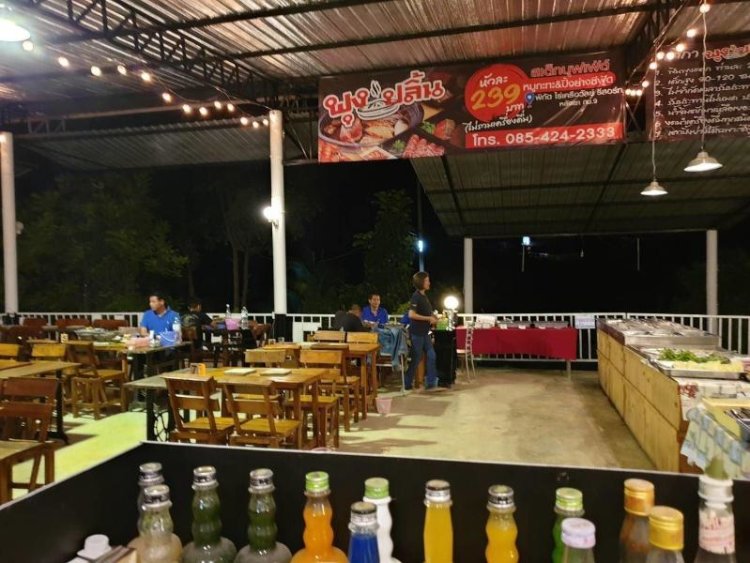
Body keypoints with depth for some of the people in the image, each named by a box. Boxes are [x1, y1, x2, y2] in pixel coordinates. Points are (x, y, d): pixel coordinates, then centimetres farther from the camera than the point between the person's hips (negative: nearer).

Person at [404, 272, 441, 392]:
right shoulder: (416, 297, -16)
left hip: (424, 332, 9)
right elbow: (412, 315, -24)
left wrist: (433, 318, 6)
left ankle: (430, 384, 11)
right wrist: (429, 318, -20)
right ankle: (407, 384, 15)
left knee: (431, 356, 6)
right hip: (416, 333, -8)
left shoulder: (424, 296, 11)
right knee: (416, 358, 1)